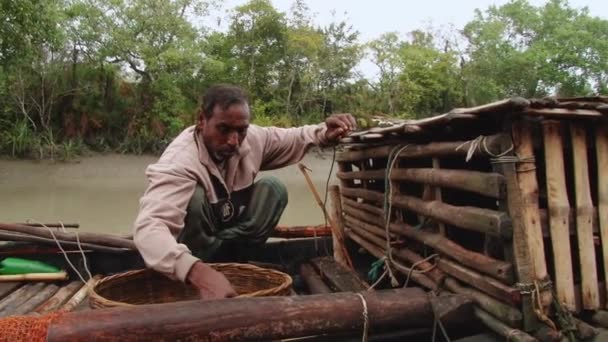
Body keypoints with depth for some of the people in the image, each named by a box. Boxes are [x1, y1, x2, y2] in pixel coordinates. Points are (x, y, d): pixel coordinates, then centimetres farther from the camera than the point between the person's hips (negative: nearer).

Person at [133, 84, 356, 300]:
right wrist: (199, 272, -68)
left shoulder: (251, 138, -16)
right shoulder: (180, 161, -36)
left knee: (273, 188, -15)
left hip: (228, 231, 6)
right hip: (188, 245, -5)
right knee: (194, 197, -35)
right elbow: (148, 227, -50)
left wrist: (325, 133, -24)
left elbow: (293, 138, 1)